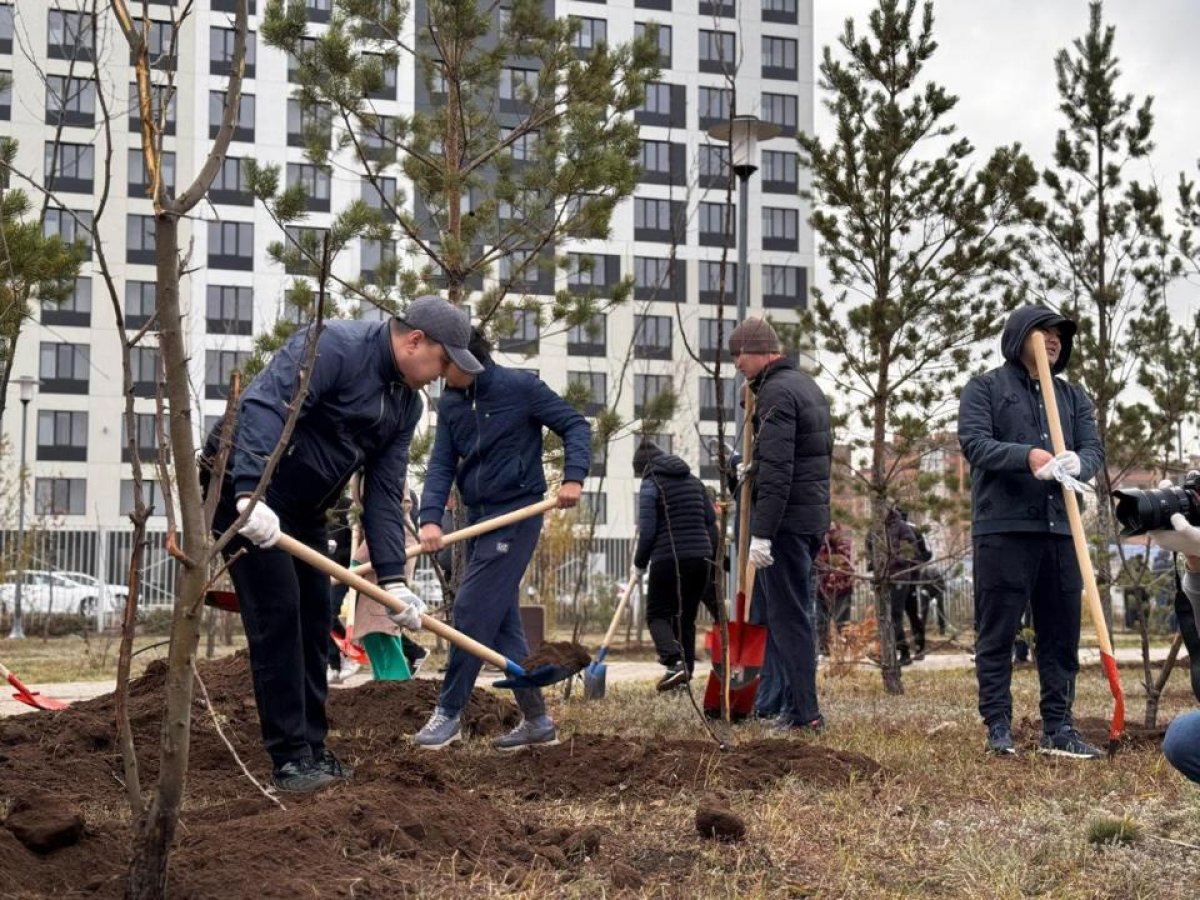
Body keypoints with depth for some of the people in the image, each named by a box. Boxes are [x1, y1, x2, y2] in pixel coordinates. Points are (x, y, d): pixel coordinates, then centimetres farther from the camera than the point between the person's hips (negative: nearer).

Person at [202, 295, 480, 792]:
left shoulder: (406, 403, 4)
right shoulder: (334, 346, -22)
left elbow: (384, 496, 4)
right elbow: (264, 408, -33)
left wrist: (393, 579, -5)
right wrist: (251, 494, -43)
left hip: (302, 508, 9)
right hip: (244, 487, -9)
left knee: (314, 621, 9)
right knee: (277, 614, -12)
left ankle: (312, 748, 19)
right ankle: (290, 758, -8)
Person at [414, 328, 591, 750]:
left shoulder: (521, 387, -9)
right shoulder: (449, 404, 7)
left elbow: (575, 425, -4)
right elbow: (442, 465, 1)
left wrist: (574, 476, -19)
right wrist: (431, 518, -13)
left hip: (516, 514, -7)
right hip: (478, 517, 7)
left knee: (472, 610, -11)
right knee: (502, 624, 8)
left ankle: (449, 712, -1)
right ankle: (537, 721, 16)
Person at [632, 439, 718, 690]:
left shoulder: (650, 485, -3)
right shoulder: (693, 481, 17)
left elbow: (647, 530, -10)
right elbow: (711, 521, 16)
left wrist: (640, 562, 4)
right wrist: (709, 555, 22)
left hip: (668, 559, -6)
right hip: (700, 558, 6)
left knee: (657, 614, 3)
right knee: (686, 618, 13)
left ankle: (674, 661, -20)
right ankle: (685, 672, 9)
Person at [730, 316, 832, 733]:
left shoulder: (776, 392, -14)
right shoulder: (807, 385, 17)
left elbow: (777, 469, -21)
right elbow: (824, 451, 22)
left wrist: (762, 532, -23)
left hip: (786, 521, -10)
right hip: (813, 518, 10)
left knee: (787, 616, -6)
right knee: (797, 612, 14)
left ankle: (804, 713, -5)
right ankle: (795, 703, 19)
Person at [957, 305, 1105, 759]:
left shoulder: (1072, 395, 18)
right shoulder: (984, 388, 4)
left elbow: (1094, 449, 6)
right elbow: (974, 442, -10)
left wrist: (1078, 463, -19)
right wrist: (1028, 456, -26)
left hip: (1060, 530, 5)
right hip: (1003, 529, -5)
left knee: (1062, 634, 7)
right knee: (997, 633, 0)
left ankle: (1058, 727, 14)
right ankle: (998, 726, 7)